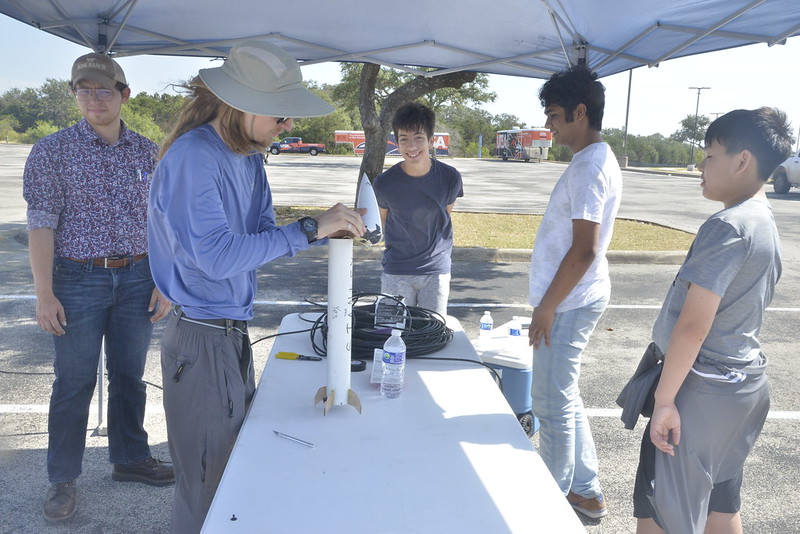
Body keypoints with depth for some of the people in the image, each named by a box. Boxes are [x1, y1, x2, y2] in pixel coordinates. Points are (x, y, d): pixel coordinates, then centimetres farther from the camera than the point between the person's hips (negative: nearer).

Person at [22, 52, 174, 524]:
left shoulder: (148, 153, 5)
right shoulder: (53, 151, -4)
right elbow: (41, 224, -7)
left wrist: (164, 283, 3)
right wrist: (45, 295, -12)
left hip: (136, 278, 3)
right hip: (78, 279, -3)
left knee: (130, 375, 14)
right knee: (75, 383, 5)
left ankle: (131, 458, 31)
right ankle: (62, 480, 21)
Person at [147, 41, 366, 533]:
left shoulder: (249, 154, 7)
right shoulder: (192, 158, -20)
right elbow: (218, 256, -27)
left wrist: (328, 231, -7)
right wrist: (309, 229, -25)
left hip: (234, 332, 9)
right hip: (203, 340, -9)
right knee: (207, 484, 4)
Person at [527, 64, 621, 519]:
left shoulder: (589, 166, -19)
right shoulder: (597, 159, 13)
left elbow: (584, 250, -25)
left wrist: (547, 306, -18)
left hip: (569, 304, -10)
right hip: (574, 299, 10)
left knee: (553, 405, 3)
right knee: (563, 398, 19)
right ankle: (587, 492, 31)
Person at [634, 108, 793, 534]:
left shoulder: (728, 226, -20)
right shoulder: (766, 223, 10)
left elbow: (693, 324, -24)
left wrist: (665, 398, -18)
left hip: (704, 388, -10)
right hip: (745, 384, 10)